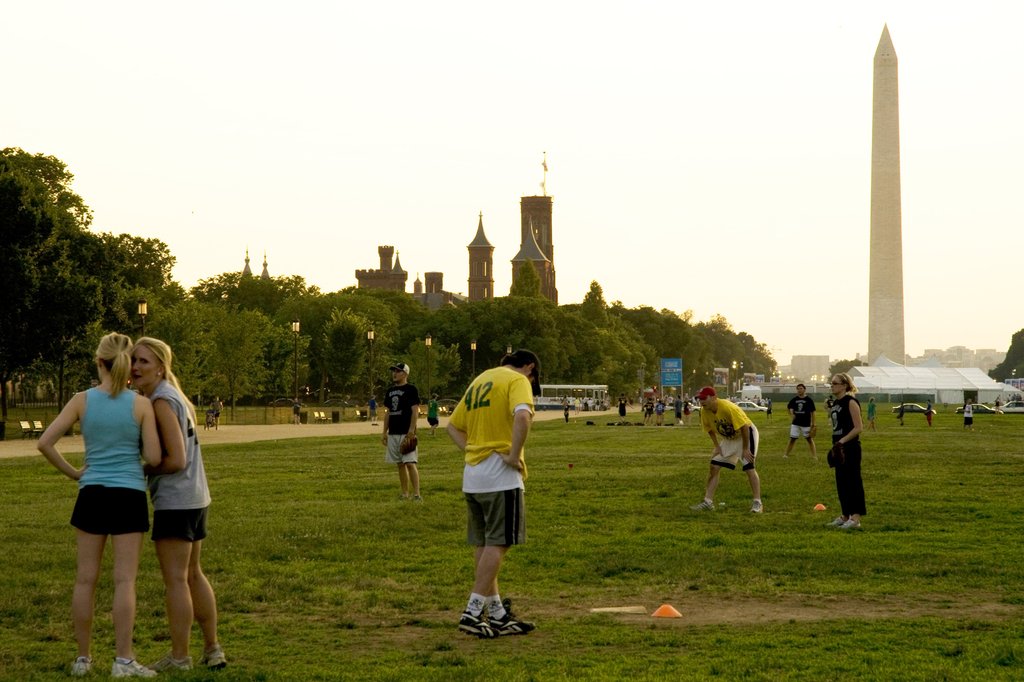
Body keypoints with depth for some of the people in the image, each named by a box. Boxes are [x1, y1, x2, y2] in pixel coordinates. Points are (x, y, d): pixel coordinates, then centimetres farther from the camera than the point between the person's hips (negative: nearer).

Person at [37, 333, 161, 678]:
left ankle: (83, 658, 14)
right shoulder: (141, 404, -6)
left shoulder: (82, 400, -2)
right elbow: (153, 458, -8)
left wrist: (73, 473, 6)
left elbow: (45, 442, -6)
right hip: (129, 496, -2)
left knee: (85, 578, 8)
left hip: (92, 495, 2)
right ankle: (123, 660, -2)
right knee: (124, 580, -1)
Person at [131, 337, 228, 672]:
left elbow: (176, 461, -19)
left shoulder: (161, 402, -15)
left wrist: (141, 471, -7)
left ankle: (179, 656, 6)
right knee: (192, 574, 18)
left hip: (175, 501, -10)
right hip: (195, 497, 10)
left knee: (175, 579, -1)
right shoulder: (173, 395, 13)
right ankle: (212, 649, 24)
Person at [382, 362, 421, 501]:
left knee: (410, 463, -13)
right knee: (400, 464, 10)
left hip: (406, 433, -7)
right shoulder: (390, 391, 15)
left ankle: (416, 494, -15)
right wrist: (385, 432, 14)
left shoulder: (411, 389, -6)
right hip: (393, 433, 7)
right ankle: (405, 493, 15)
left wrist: (411, 430, -19)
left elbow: (415, 411, -11)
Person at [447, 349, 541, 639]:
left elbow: (453, 425, 25)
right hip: (501, 476, -8)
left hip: (472, 475, 8)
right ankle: (472, 613, -11)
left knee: (482, 545, 11)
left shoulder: (479, 381, 21)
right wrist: (514, 455, -18)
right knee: (497, 544, -6)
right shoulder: (517, 380, -5)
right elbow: (522, 416, -26)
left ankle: (497, 615, 19)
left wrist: (472, 450, 12)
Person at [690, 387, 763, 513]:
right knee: (714, 467, 0)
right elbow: (710, 429, 5)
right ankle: (708, 502, 6)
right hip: (728, 439, 7)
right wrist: (717, 446, -4)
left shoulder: (728, 408, -34)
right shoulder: (704, 412, -14)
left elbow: (744, 427, -29)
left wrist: (745, 449, -24)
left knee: (749, 467, -18)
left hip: (746, 434, -7)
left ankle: (757, 503, -10)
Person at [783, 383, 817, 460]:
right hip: (795, 423, 2)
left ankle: (814, 455, 8)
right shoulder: (794, 399, 2)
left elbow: (812, 412, -3)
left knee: (809, 439, 5)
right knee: (792, 439, 4)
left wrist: (813, 424, -6)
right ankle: (786, 454, 9)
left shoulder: (809, 400, -6)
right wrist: (791, 414, 2)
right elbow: (788, 407, 19)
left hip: (806, 424, -2)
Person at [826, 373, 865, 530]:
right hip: (839, 448, 9)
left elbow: (858, 428, -17)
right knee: (841, 482, 12)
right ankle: (845, 515, 20)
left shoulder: (851, 402, -12)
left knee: (853, 481, -6)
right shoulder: (835, 403, 14)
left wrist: (843, 441, -24)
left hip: (850, 448, -9)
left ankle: (855, 517, -4)